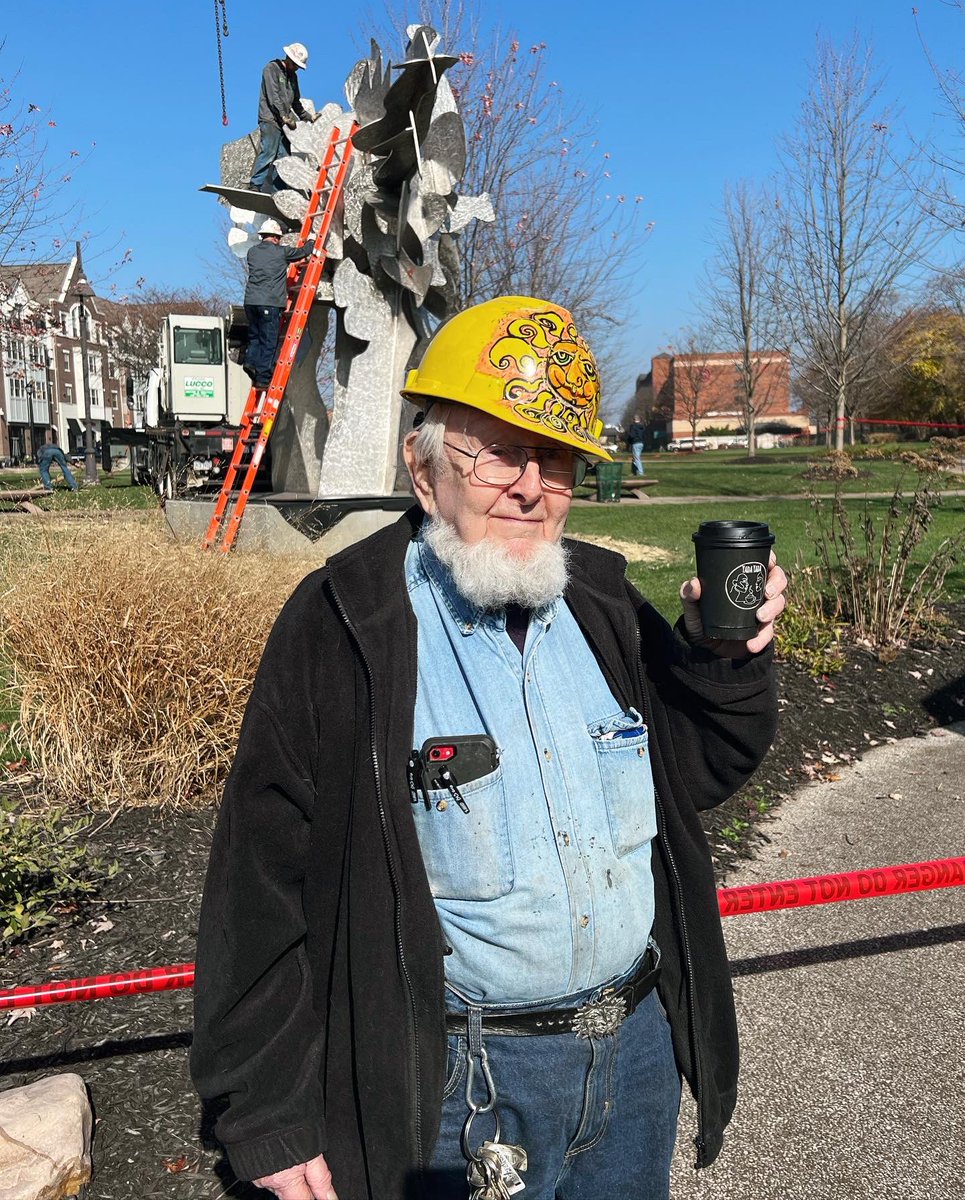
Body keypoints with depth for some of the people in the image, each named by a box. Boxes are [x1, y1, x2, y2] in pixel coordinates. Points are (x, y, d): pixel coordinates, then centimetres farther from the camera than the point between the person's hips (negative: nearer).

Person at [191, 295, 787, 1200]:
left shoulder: (603, 600, -1)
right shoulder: (341, 628, -17)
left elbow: (693, 775, 9)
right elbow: (263, 885, -14)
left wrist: (729, 662, -10)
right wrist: (269, 1114, -10)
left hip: (638, 1049, 6)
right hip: (456, 1084, -5)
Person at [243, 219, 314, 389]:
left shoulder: (252, 252, 14)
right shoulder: (281, 251, 1)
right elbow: (303, 252, 12)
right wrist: (311, 242, 34)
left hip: (251, 301, 5)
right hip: (270, 303, -5)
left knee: (254, 335, 19)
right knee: (269, 341, 0)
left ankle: (251, 360, -1)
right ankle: (263, 377, -1)